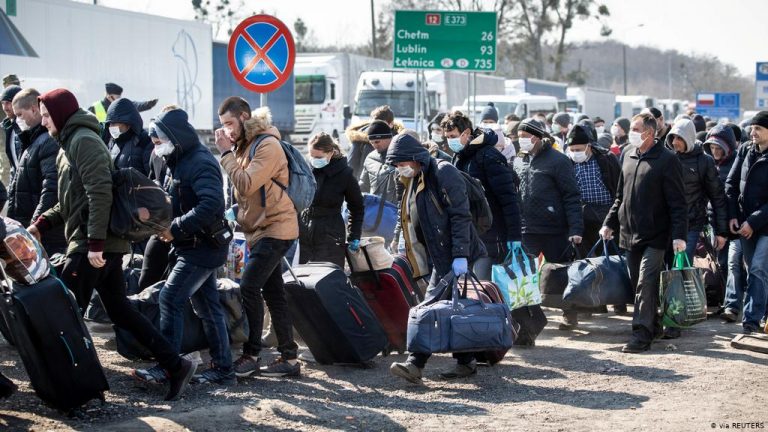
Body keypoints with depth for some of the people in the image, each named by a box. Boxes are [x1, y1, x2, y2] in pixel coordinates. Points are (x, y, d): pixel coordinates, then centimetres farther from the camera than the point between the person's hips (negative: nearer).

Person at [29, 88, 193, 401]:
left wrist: (95, 242, -24)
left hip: (91, 246, -10)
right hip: (103, 243, 10)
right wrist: (41, 224, 12)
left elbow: (100, 193, -21)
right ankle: (175, 366, 8)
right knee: (120, 310, 9)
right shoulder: (69, 144, 21)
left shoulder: (84, 140, -11)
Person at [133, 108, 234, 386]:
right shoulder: (183, 161, 15)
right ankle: (222, 369, 17)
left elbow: (211, 204, -30)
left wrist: (175, 228, -26)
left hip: (203, 247, -10)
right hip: (198, 246, 10)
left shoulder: (200, 163, -18)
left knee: (170, 299, -11)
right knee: (206, 306, 12)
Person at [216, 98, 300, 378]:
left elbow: (246, 185, -24)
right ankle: (289, 357, 12)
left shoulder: (267, 145, -15)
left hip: (275, 228, -10)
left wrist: (227, 153, -18)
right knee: (273, 294, 9)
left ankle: (251, 356, -9)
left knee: (249, 287, -15)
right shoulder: (245, 144, 15)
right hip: (261, 229, 10)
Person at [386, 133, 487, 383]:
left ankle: (416, 364, -16)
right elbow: (412, 221, 23)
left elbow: (460, 215, -18)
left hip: (455, 258, -9)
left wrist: (460, 255, -23)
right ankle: (466, 362, 17)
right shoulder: (413, 182, 16)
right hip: (440, 259, 9)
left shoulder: (443, 173, -12)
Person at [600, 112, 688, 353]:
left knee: (646, 284, -12)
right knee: (637, 284, 11)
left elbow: (677, 202, -11)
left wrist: (679, 234, -18)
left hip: (654, 236, -7)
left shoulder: (667, 160, -8)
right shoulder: (629, 157, 12)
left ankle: (641, 334, -12)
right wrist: (609, 223, 16)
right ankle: (652, 326, 23)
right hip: (629, 234, 7)